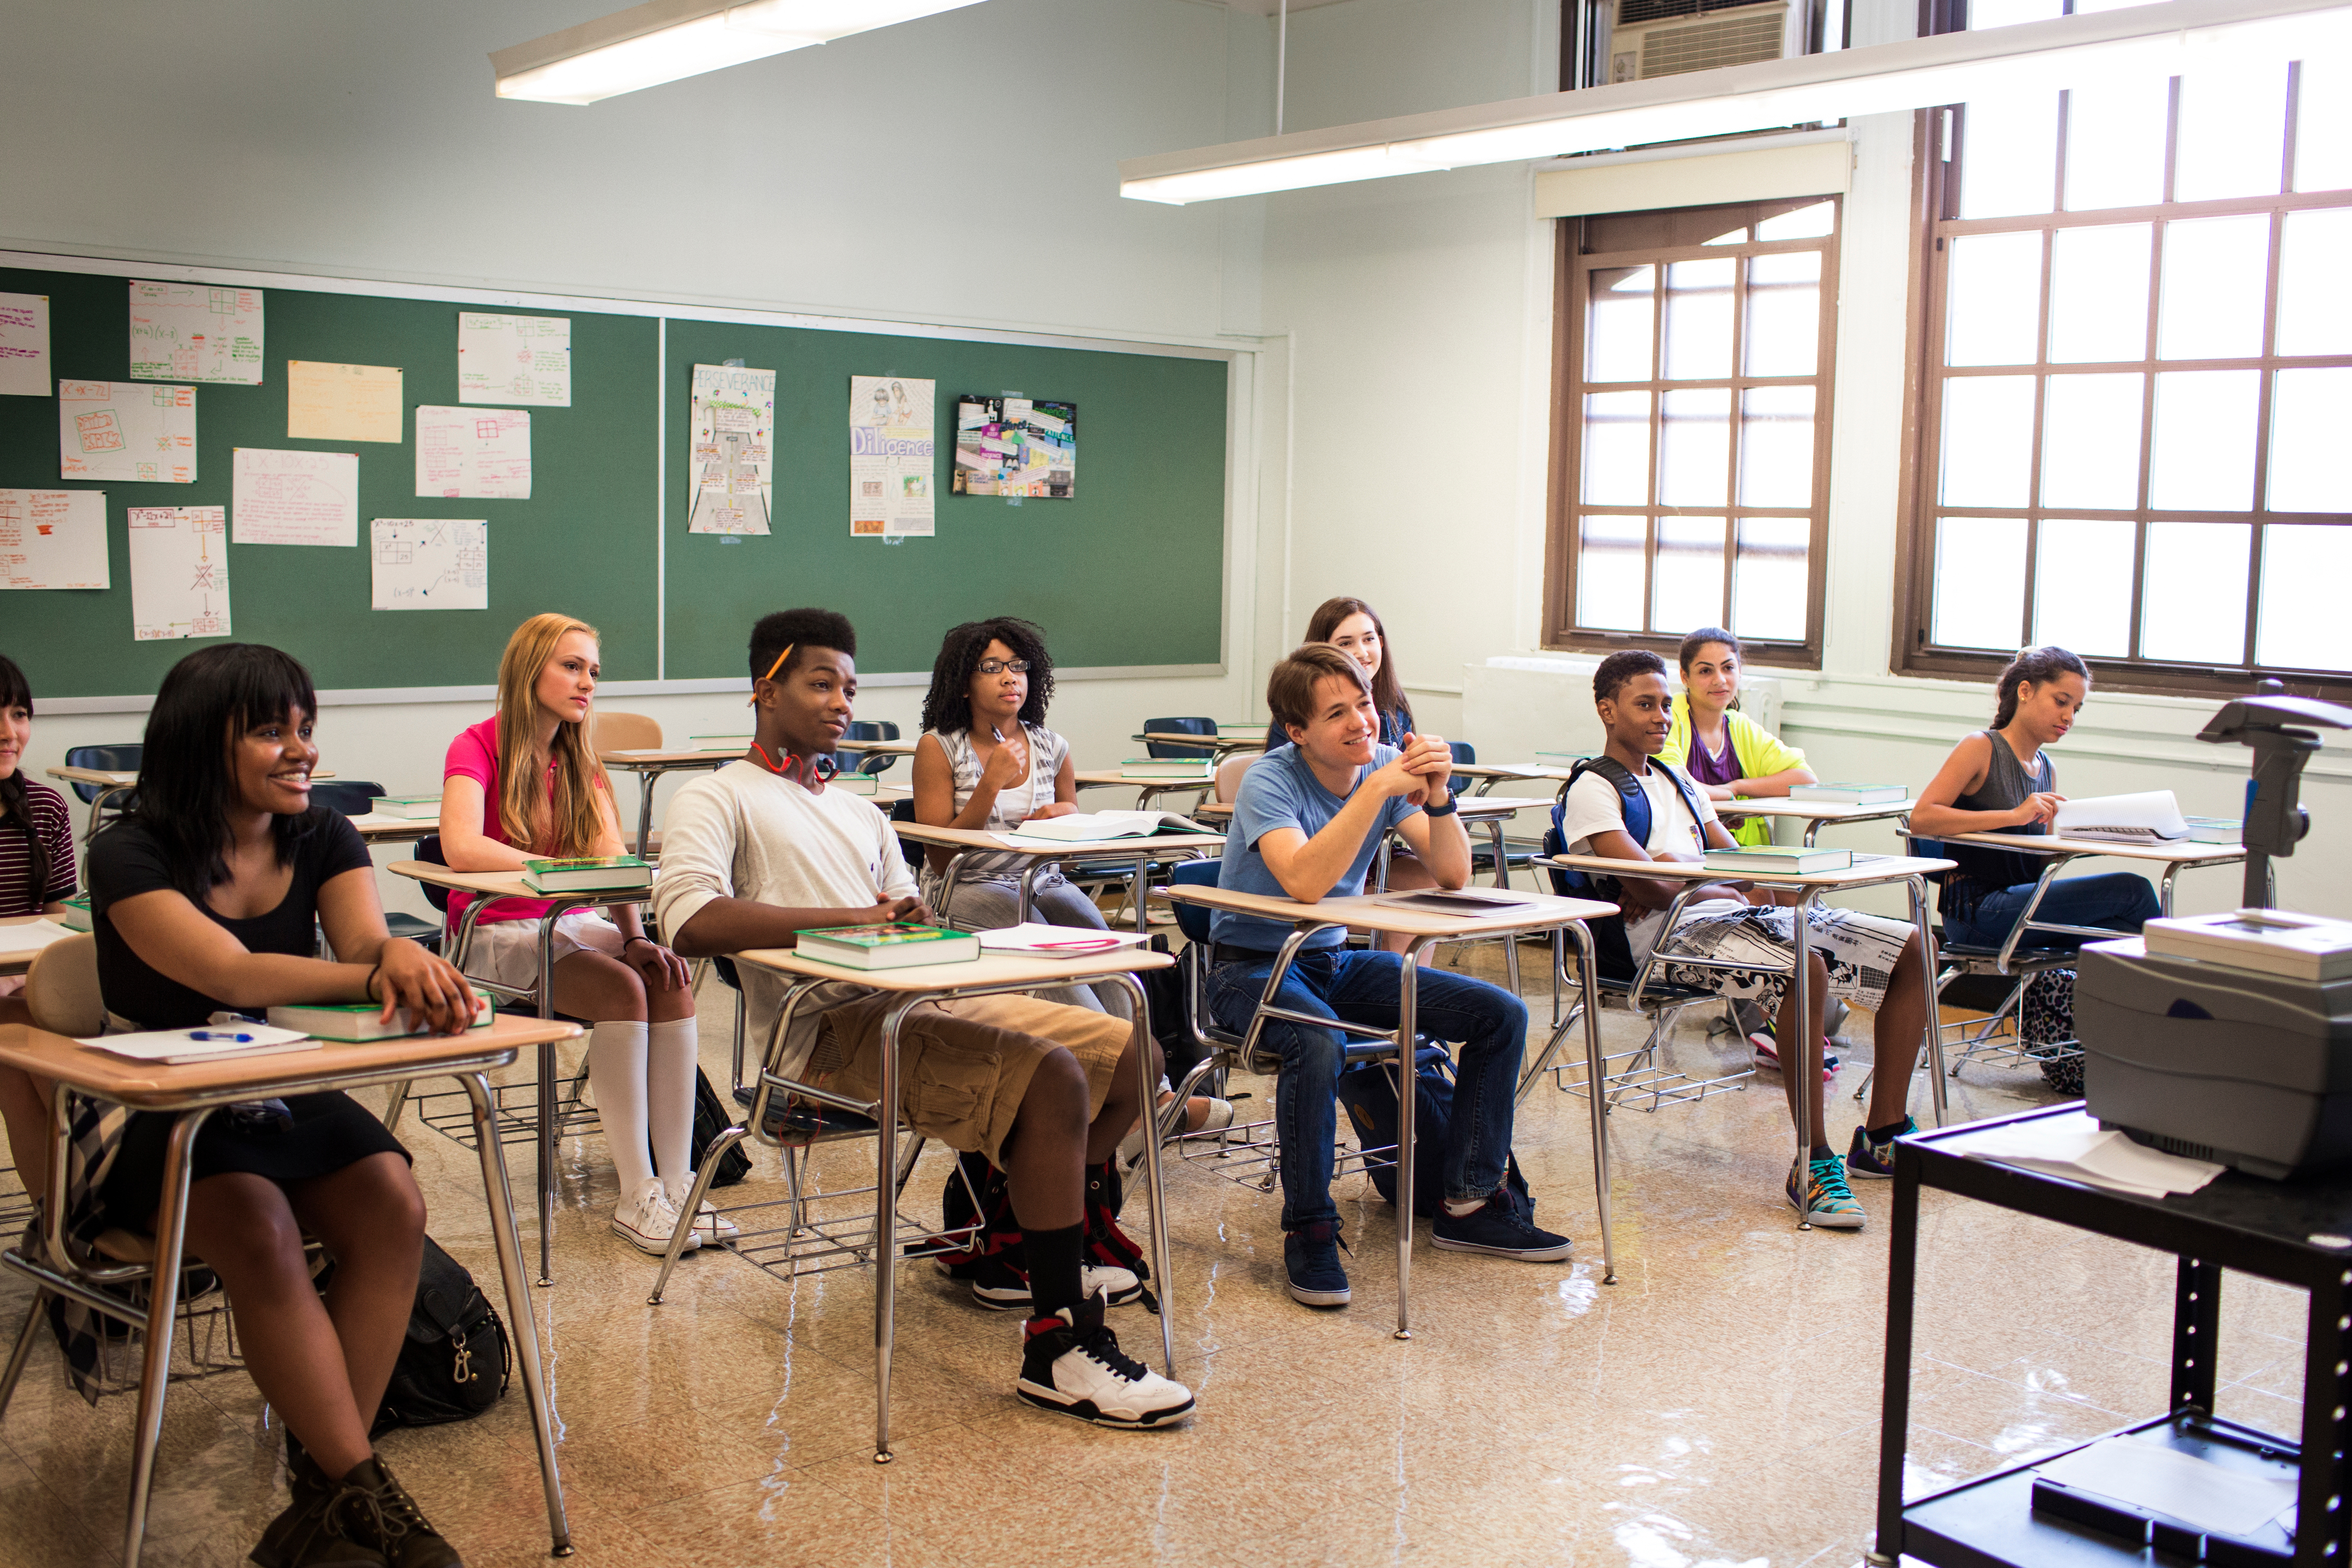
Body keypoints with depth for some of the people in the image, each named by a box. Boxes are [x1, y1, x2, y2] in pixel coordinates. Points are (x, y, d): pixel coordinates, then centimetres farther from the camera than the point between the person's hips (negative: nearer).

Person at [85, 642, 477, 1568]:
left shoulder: (323, 841, 4)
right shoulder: (132, 857, -12)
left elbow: (363, 940, -16)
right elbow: (231, 974, -29)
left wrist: (403, 958, -42)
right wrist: (374, 976, -44)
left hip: (286, 1100, 5)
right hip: (156, 1114, -4)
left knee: (393, 1204, -24)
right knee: (257, 1230, -33)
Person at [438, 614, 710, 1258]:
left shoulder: (579, 757, 10)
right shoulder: (478, 747, -10)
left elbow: (614, 859, -4)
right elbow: (462, 848, -29)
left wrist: (635, 936, -21)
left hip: (572, 924, 6)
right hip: (496, 934, -5)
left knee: (670, 980, -24)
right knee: (621, 990, -31)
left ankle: (676, 1183, -26)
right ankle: (638, 1199, -28)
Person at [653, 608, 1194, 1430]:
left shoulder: (859, 812, 29)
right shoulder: (717, 799, 2)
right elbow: (690, 921, -18)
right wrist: (855, 917, -21)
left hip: (919, 1002, 8)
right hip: (827, 1028, -8)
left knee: (1130, 1056, 4)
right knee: (1052, 1077, -28)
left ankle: (1018, 1247, 22)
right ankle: (1058, 1347, -23)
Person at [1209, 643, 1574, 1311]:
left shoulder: (1385, 765, -4)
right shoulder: (1270, 781, -20)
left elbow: (1452, 876, -9)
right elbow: (1305, 882, -37)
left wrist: (1437, 796, -26)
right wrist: (1378, 788, -36)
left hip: (1335, 960, 7)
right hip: (1251, 967, -6)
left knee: (1500, 1014, -5)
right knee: (1319, 1043, -39)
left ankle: (1468, 1203, 6)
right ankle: (1309, 1231, -20)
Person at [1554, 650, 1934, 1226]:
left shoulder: (1678, 782, 27)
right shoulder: (1592, 791, 0)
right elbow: (1650, 886, -13)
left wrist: (1682, 880, -5)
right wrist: (1734, 892, -2)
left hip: (1734, 914, 9)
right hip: (1671, 934, -9)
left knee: (1914, 949, -1)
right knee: (1808, 967, -38)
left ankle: (1882, 1136, 4)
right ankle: (1811, 1162, -29)